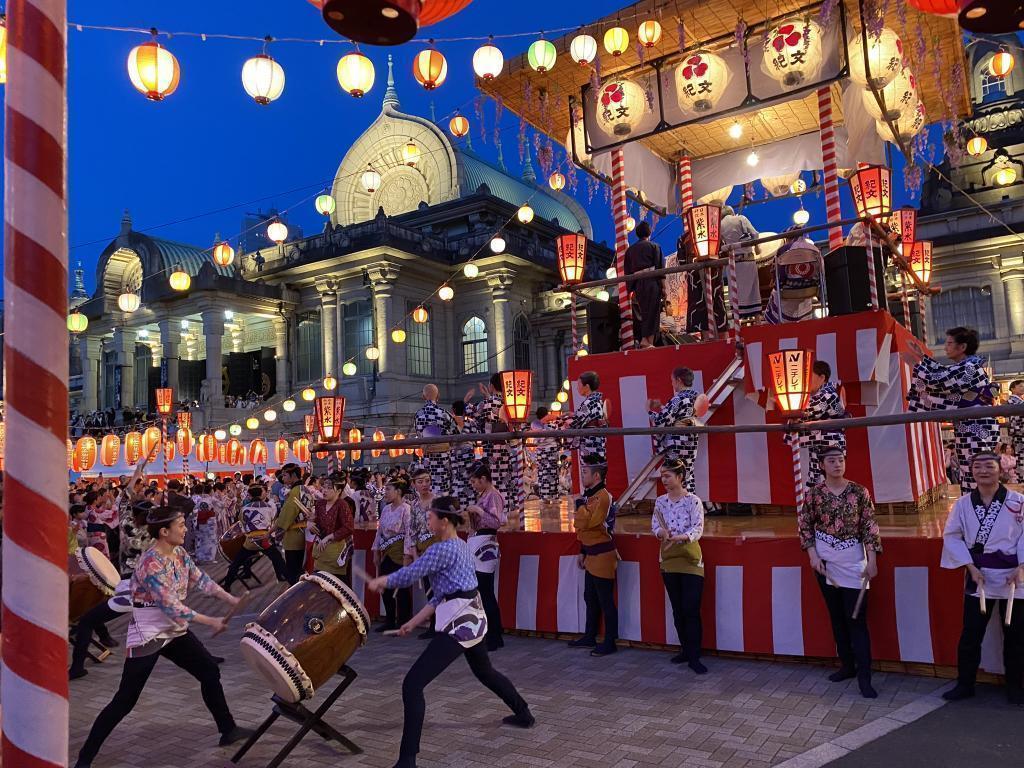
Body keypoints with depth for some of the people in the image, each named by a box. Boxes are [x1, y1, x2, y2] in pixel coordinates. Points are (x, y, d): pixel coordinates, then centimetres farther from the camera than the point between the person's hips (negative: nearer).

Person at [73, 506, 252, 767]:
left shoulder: (179, 553, 0)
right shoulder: (150, 564, -26)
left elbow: (200, 579, 5)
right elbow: (171, 606, -28)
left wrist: (230, 599, -5)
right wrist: (211, 621, -23)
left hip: (175, 630, 8)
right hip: (147, 635, -8)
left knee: (210, 671, 10)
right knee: (125, 699, -4)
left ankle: (228, 730, 23)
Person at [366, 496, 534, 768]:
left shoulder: (442, 549, -16)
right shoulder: (460, 546, 13)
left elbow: (409, 575, -15)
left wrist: (380, 581, 5)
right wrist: (415, 621, 16)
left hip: (458, 623, -10)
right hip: (473, 617, 10)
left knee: (412, 685, -10)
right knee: (484, 672, 34)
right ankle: (524, 714, 52)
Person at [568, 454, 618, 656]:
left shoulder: (602, 496, -19)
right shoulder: (591, 495, 12)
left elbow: (584, 523, -26)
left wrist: (581, 504, -12)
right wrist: (582, 551, 20)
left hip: (602, 555, -10)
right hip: (592, 554, 10)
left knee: (606, 601, 0)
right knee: (590, 599, 18)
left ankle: (610, 642, 9)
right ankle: (590, 637, 29)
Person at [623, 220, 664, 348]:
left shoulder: (630, 249, 13)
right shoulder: (654, 246, 3)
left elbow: (627, 271, 11)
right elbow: (659, 267, -4)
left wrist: (630, 289, 13)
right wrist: (662, 285, -1)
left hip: (636, 283, 4)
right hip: (651, 281, -4)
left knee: (641, 312, 10)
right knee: (652, 311, -2)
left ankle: (642, 340, 9)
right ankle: (648, 340, -10)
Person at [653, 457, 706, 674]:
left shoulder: (693, 501, -9)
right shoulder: (660, 501, 6)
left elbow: (697, 529, -15)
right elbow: (655, 525, 4)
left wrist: (680, 537, -34)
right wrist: (662, 533, -19)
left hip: (690, 558, -5)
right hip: (668, 558, 5)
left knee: (691, 609, -6)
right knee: (677, 608, 12)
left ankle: (694, 657, 1)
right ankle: (685, 649, 25)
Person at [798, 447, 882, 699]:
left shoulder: (859, 492, -5)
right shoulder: (815, 493, -1)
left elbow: (869, 526, -3)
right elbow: (804, 525, 5)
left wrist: (872, 560, -7)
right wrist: (812, 555, -3)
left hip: (852, 561, -2)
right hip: (825, 562, 2)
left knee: (856, 618, -5)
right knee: (836, 616, 13)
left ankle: (864, 676, 1)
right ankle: (847, 665, 26)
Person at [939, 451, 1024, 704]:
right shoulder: (963, 504, -2)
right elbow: (951, 536, 2)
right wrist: (971, 567, -6)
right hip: (978, 575, 1)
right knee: (970, 634, 5)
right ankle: (965, 684, 19)